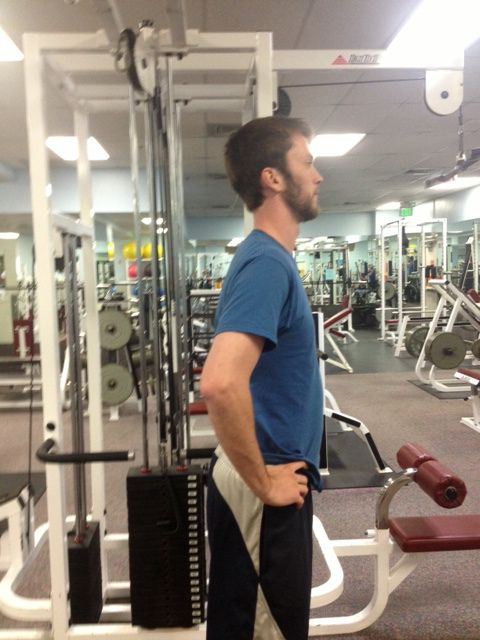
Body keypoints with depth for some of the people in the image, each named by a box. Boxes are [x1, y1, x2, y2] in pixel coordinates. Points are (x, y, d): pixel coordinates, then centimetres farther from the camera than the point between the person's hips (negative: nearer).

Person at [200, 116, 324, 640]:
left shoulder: (269, 257, 10)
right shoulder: (267, 262, -21)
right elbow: (220, 383, -36)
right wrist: (263, 483, -22)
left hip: (268, 476, 9)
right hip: (267, 489, -9)